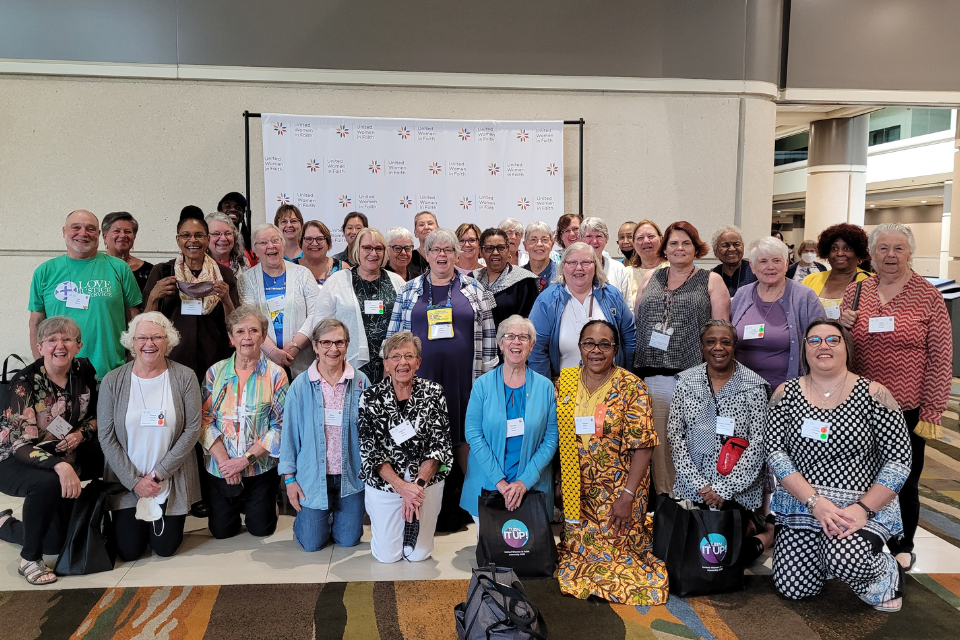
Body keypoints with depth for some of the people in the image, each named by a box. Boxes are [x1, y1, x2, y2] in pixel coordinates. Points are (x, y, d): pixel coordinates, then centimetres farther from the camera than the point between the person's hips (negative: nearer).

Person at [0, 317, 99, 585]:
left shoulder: (85, 371, -8)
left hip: (65, 458, 5)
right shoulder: (25, 382, -22)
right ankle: (29, 559, -16)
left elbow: (96, 415, 5)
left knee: (57, 542, 5)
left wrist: (81, 434, -17)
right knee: (48, 482, -40)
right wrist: (60, 466, -45)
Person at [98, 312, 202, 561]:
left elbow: (192, 430, -9)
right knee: (129, 551, 3)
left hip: (172, 480, 0)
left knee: (165, 548, 4)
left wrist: (159, 473, -13)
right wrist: (134, 481, -11)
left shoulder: (184, 377, -9)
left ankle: (159, 518, 36)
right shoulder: (113, 381, -7)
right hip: (126, 480, 1)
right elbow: (106, 437, -6)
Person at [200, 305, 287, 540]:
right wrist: (223, 459, -15)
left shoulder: (275, 374, -7)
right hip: (220, 468, 2)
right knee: (222, 531, 9)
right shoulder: (216, 372, -1)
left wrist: (246, 459, -16)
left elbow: (281, 425, -10)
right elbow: (205, 420, -4)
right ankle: (237, 505, 40)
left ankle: (257, 505, 39)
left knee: (261, 529, 6)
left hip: (261, 468, -1)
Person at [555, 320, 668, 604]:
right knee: (577, 547, 8)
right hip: (575, 490, 3)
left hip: (619, 488, -3)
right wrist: (558, 482, 3)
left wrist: (627, 496, -18)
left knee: (615, 547, 1)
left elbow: (642, 447, -13)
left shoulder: (631, 387, -10)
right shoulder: (564, 382, 1)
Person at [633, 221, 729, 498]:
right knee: (658, 443, 6)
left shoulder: (711, 281, 8)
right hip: (652, 375, 3)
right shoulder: (649, 279, 17)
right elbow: (636, 324, 19)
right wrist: (636, 366, 12)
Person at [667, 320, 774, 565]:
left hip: (738, 492, -3)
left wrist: (724, 489, -15)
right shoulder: (686, 381, 0)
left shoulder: (754, 386, -8)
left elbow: (758, 444, -11)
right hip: (692, 488, 3)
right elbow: (674, 435, -3)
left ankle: (764, 533, 25)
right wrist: (699, 484, -11)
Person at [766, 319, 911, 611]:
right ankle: (824, 549, 24)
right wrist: (815, 501, -17)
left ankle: (888, 572, 4)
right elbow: (775, 451, -5)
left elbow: (900, 458, -6)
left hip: (864, 506, -2)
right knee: (793, 587, -8)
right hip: (802, 504, 3)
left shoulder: (873, 394, -4)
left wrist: (864, 508, -17)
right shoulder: (786, 393, 1)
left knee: (847, 560, -32)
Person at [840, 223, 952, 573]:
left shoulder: (927, 296, -3)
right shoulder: (854, 292, 5)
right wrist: (842, 327, -7)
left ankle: (902, 545, 30)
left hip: (908, 410, -2)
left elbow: (940, 358, -4)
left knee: (904, 481, 9)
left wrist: (931, 413, -8)